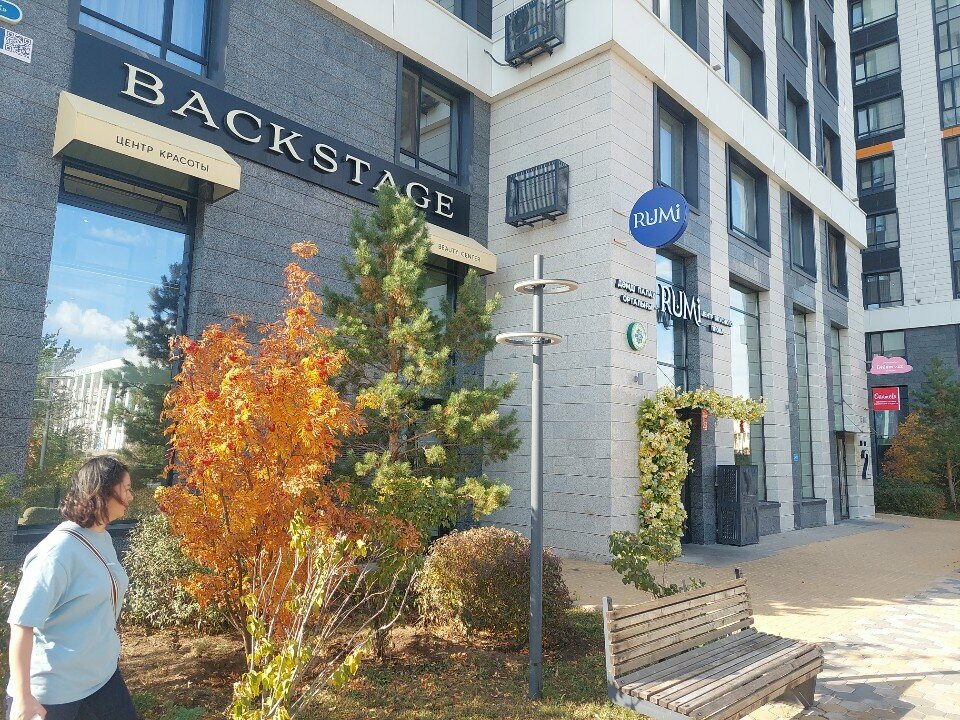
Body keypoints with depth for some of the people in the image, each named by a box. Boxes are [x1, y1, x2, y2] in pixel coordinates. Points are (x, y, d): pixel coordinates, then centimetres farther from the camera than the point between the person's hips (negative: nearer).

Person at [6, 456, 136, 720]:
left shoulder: (103, 538, 3)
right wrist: (22, 698, -21)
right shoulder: (60, 549, -22)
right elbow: (23, 623, -23)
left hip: (102, 675, 7)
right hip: (52, 692, -7)